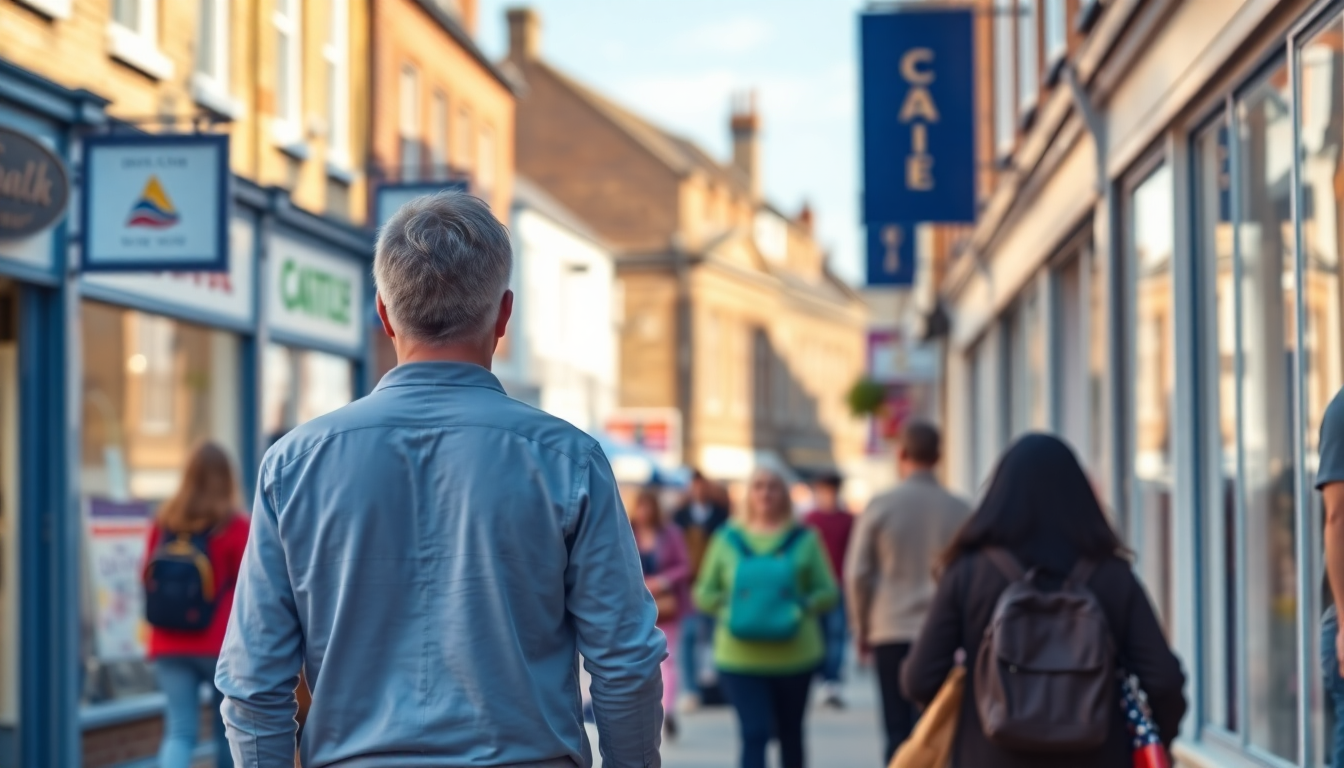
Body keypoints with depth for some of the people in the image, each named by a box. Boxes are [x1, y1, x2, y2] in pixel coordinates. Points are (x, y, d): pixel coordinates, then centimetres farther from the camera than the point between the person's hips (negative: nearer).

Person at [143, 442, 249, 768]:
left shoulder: (164, 521, 2)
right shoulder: (235, 526, -9)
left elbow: (148, 577, 12)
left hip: (169, 644, 3)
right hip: (221, 643, -3)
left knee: (179, 731, -1)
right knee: (229, 729, 14)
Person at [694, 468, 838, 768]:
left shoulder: (804, 539, 5)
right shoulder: (728, 539, 8)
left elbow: (828, 592, 2)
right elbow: (704, 594, 9)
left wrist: (801, 607, -18)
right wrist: (729, 608, -12)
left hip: (794, 653, 1)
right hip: (741, 657, -1)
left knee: (790, 732, 15)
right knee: (755, 733, -13)